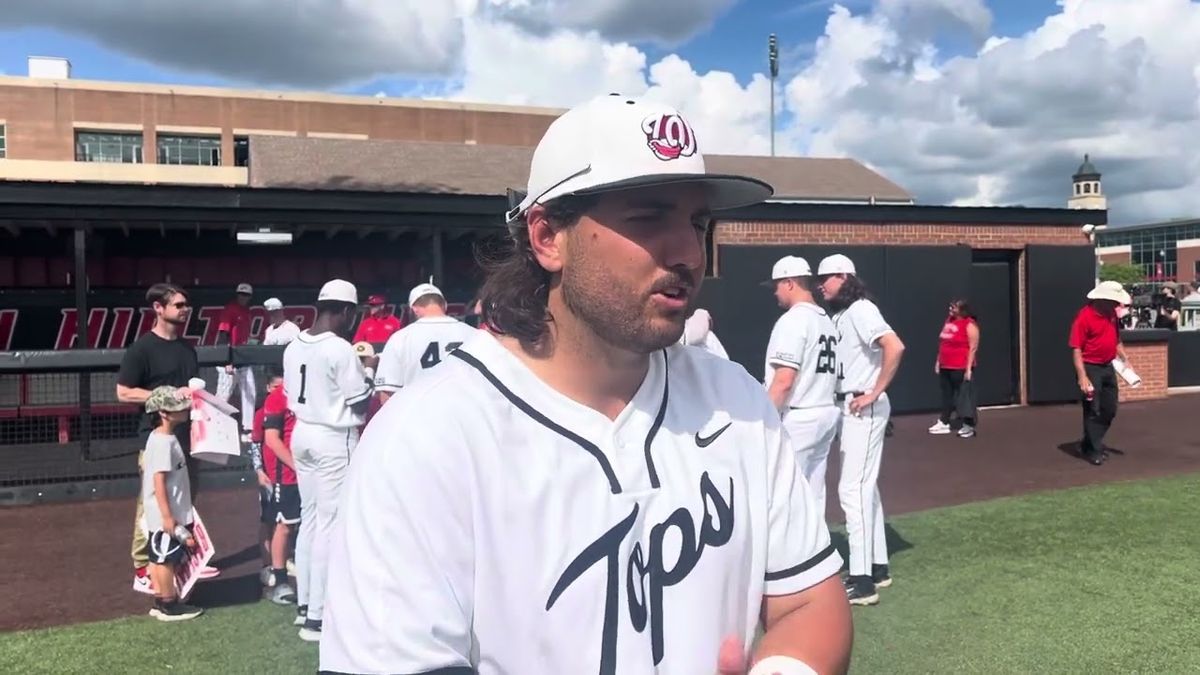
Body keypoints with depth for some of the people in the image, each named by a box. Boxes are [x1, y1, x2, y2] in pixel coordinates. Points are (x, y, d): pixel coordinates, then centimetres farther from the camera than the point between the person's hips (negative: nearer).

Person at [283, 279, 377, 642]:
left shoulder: (294, 347, 5)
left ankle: (305, 603, 26)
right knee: (330, 523, -2)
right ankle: (317, 617, 2)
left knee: (309, 518, 17)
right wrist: (370, 374, 6)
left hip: (303, 434, 8)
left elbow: (293, 395, 12)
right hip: (334, 439, -8)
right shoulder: (341, 349, -18)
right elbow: (360, 402, -13)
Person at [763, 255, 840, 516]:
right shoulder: (827, 321, 14)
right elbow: (826, 375, 16)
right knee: (813, 494, 14)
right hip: (825, 414, 9)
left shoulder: (793, 319, -13)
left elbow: (784, 380, -20)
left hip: (796, 419, -9)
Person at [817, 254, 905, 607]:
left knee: (853, 489, -10)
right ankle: (877, 567, 24)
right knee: (865, 486, 14)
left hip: (864, 409, -10)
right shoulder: (840, 316, 14)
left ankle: (862, 580, -6)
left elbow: (895, 347, -29)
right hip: (848, 408, 10)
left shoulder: (860, 310, -15)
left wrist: (874, 393, -23)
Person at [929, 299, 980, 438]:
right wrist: (938, 361, 15)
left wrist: (969, 368, -19)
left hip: (961, 368, -8)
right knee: (947, 395, 13)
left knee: (964, 395, -2)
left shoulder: (969, 324, -12)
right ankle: (944, 423, 20)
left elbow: (973, 348, -15)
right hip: (945, 367, 8)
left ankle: (968, 426, 5)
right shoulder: (949, 321, 11)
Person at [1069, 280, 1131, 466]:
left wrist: (1125, 360, 9)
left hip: (1108, 367, 8)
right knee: (1093, 411, -2)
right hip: (1091, 368, -8)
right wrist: (1082, 377, -24)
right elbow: (1076, 349, -20)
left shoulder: (1112, 314, 6)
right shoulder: (1084, 317, -18)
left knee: (1110, 410, 14)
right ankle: (1094, 450, 10)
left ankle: (1089, 443, 28)